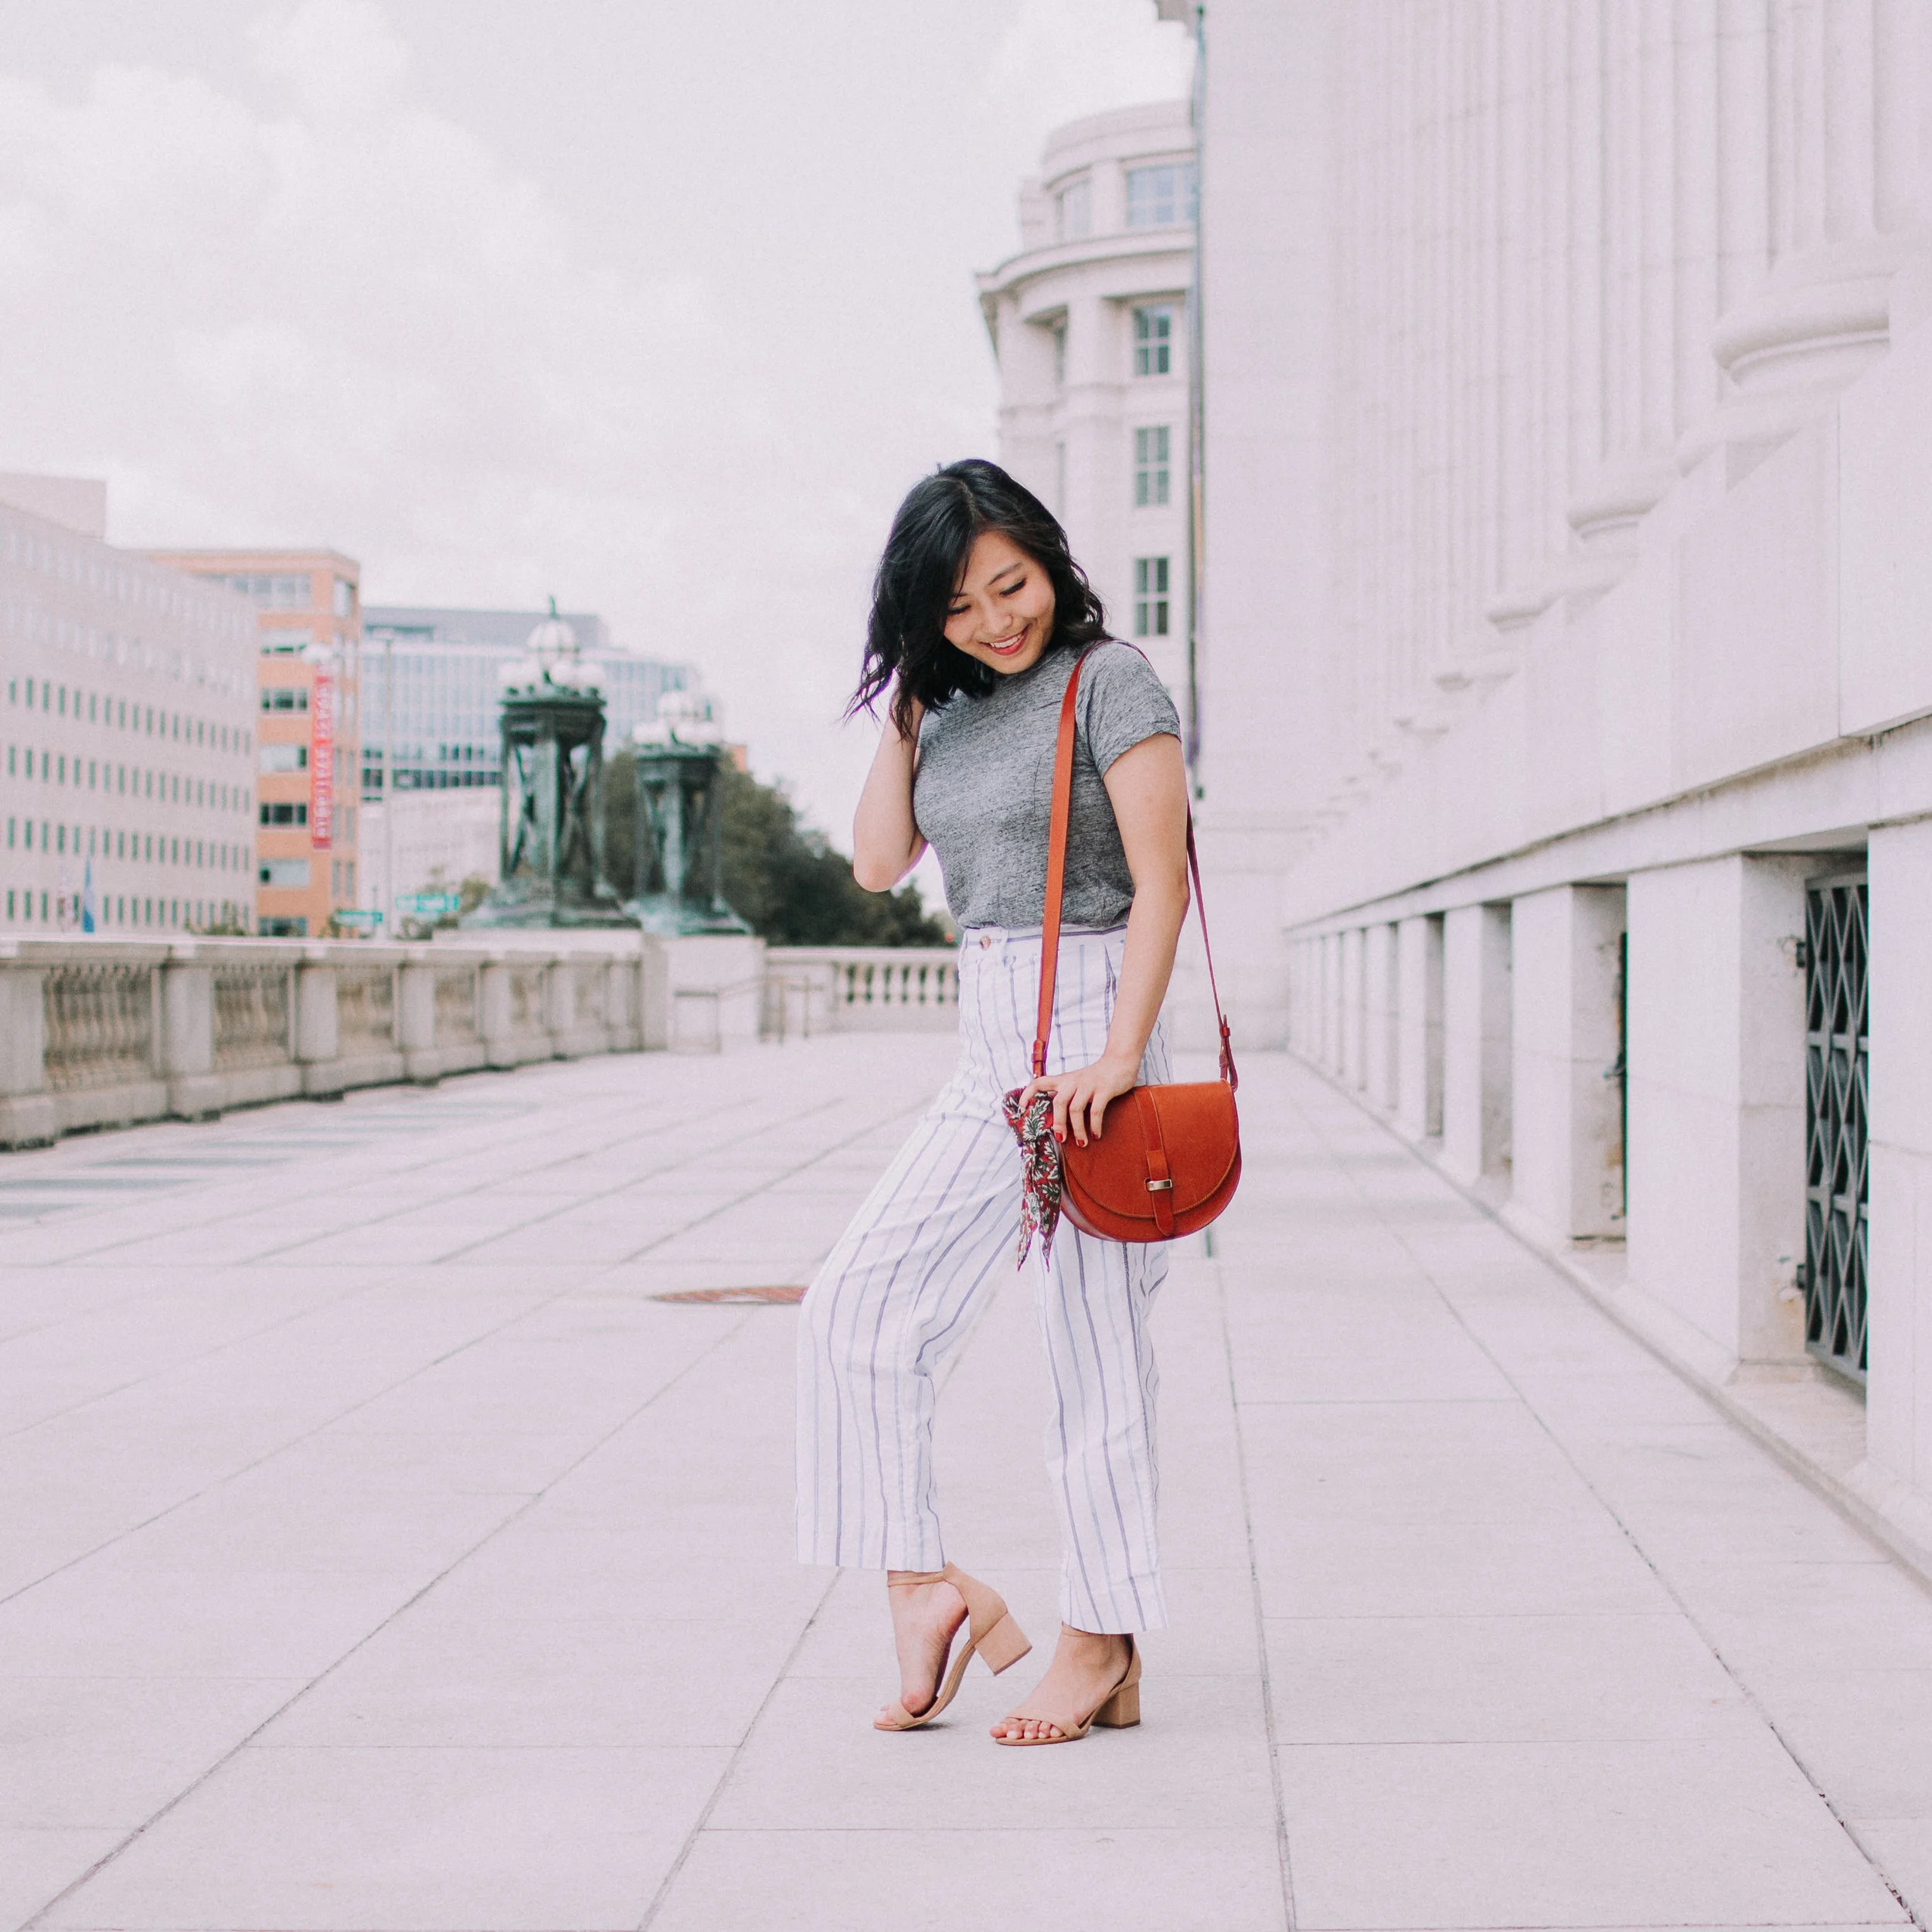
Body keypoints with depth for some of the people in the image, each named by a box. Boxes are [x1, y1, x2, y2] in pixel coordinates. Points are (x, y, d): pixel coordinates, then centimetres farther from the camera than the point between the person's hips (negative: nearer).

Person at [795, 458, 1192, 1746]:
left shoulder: (1109, 681, -7)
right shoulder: (952, 712, 14)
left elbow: (1160, 879, -13)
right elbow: (878, 864, 9)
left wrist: (1120, 1054, -21)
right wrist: (904, 708, 7)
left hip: (1085, 1027, -7)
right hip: (988, 1054, 8)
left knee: (1095, 1347, -1)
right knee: (857, 1307, 1)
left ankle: (1106, 1650, 8)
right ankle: (929, 1589, 6)